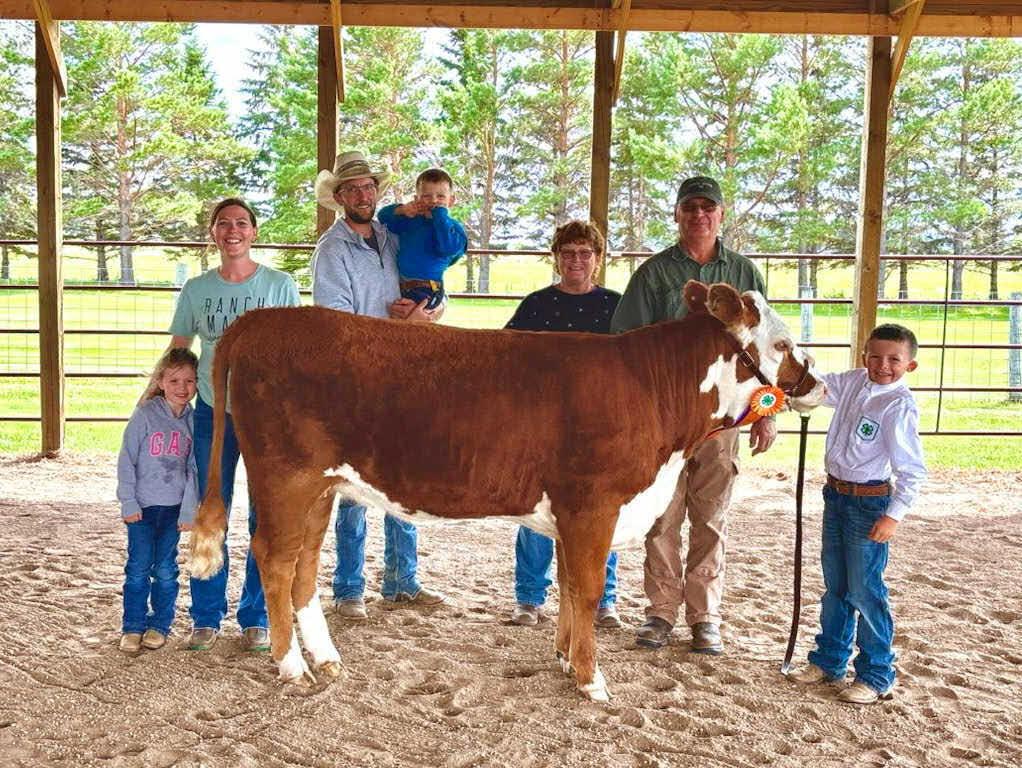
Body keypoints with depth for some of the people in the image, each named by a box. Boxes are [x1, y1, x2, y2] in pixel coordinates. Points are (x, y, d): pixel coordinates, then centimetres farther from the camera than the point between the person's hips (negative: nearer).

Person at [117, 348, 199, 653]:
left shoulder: (194, 420, 1)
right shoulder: (145, 415, -8)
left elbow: (194, 469, 3)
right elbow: (126, 460, -6)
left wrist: (188, 511, -1)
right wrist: (128, 503, -9)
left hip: (174, 506, 2)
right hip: (142, 505, -2)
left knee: (165, 569, 8)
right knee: (139, 567, 2)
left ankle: (160, 625, 20)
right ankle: (132, 627, 14)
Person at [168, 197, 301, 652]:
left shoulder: (280, 285, -1)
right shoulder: (196, 290, 5)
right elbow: (176, 352, 13)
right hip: (212, 413, 2)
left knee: (266, 520, 3)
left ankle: (256, 619, 16)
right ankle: (206, 619, 20)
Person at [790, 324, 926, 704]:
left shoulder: (900, 406, -17)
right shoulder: (852, 382, 3)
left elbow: (913, 470, -17)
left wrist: (894, 515, -19)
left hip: (869, 501, -7)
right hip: (836, 493, 7)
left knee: (864, 590, 0)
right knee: (835, 586, 18)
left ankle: (876, 676, 16)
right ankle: (829, 660, 34)